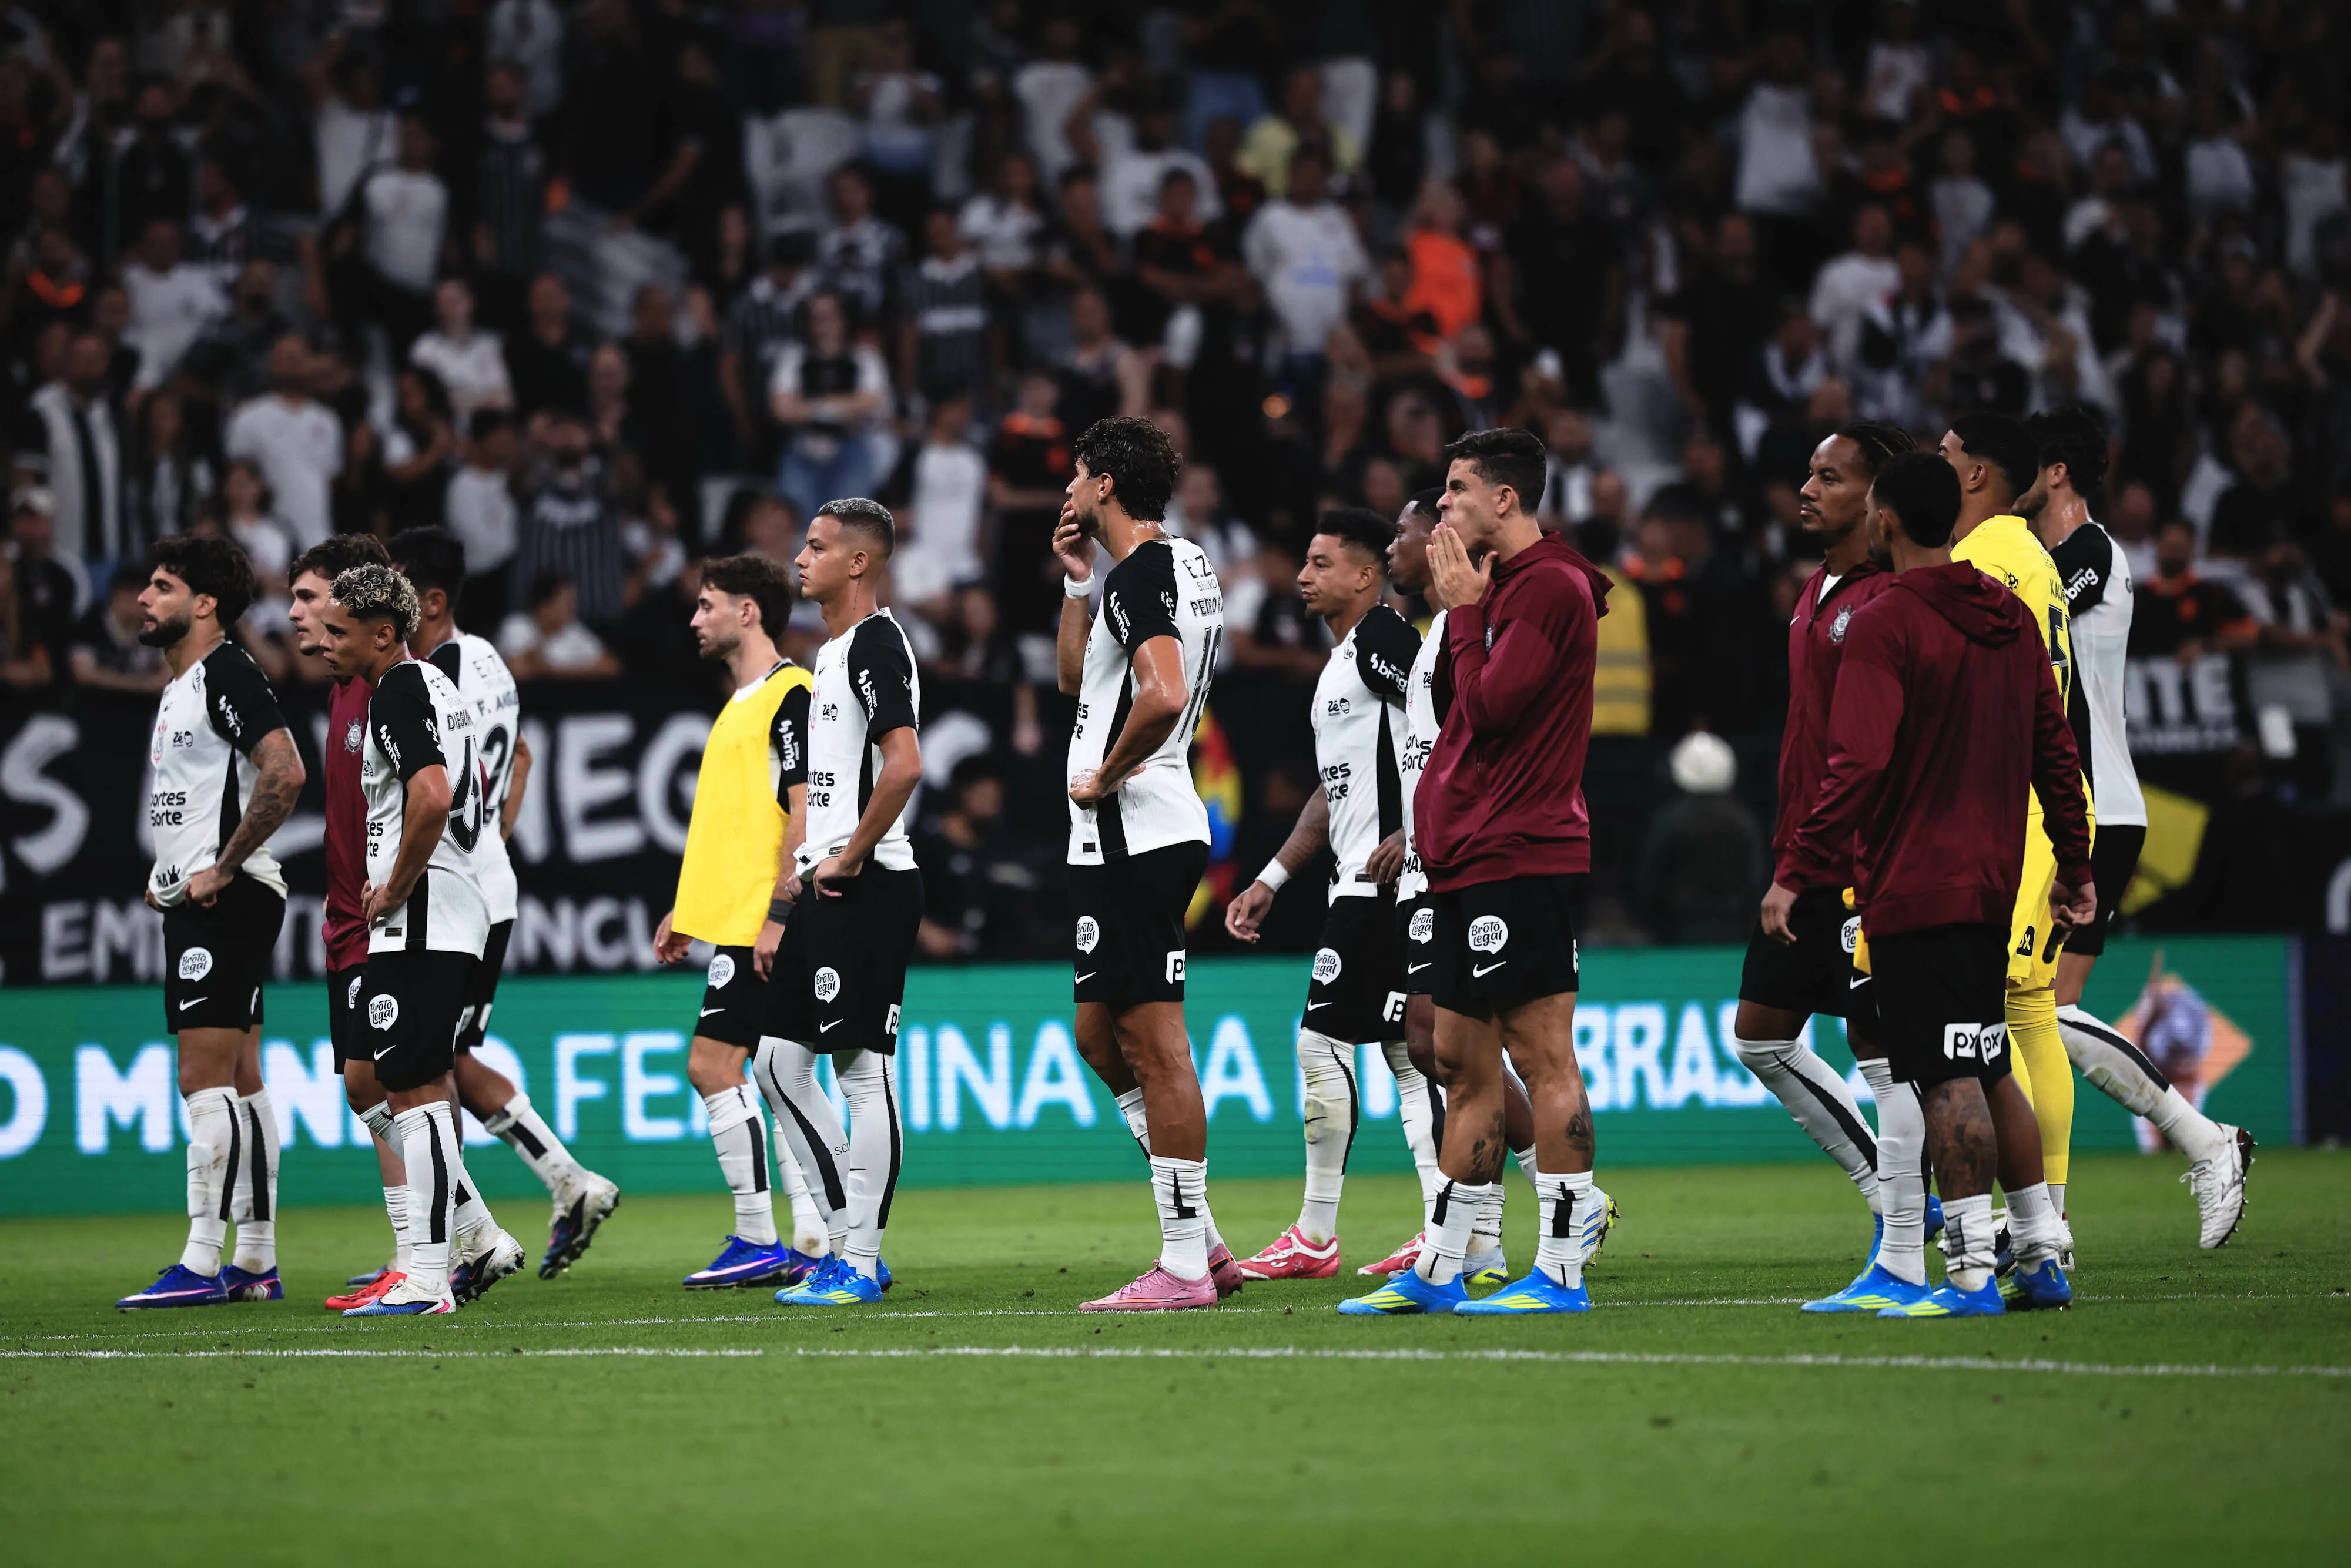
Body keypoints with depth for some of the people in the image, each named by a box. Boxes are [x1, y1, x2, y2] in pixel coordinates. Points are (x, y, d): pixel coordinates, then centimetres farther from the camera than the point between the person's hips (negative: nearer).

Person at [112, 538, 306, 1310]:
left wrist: (221, 870, -20)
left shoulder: (226, 674, -12)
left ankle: (202, 1264, -15)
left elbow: (284, 774, -24)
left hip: (227, 901, -10)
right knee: (240, 1083, 10)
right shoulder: (179, 688, 19)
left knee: (205, 1079, -13)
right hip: (194, 902, 10)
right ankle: (256, 1262, 13)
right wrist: (168, 873, 16)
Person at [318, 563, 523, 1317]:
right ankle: (479, 1239, 19)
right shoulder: (437, 685, 17)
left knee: (414, 1092, -8)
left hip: (417, 920, -10)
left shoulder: (397, 695, -14)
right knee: (409, 1088, 17)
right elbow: (472, 788, 30)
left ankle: (427, 1280, -8)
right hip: (455, 918, 10)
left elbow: (432, 800, -28)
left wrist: (395, 889, -16)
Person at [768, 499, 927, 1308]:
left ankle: (858, 1263, -4)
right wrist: (802, 866, 19)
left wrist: (847, 860, -18)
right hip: (827, 888, 11)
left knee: (862, 1066, -7)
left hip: (868, 887, -11)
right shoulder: (831, 650, 19)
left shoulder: (876, 642, -12)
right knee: (783, 1062, 10)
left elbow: (904, 763, -24)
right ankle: (852, 1240, 15)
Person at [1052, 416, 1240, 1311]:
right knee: (1101, 1036, 15)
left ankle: (1183, 1266, -6)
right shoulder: (1185, 564, 18)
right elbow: (1075, 678, 28)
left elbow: (1164, 698, -30)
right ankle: (1200, 1242, 15)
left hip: (1131, 835, -11)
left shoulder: (1141, 574, -15)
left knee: (1155, 1044, -8)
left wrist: (1107, 775, -16)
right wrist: (1077, 580, 20)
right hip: (1143, 837, 11)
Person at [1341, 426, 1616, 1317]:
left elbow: (1489, 707, -18)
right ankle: (1440, 1270, 15)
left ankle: (1560, 1268, -9)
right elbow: (1457, 705, 22)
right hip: (1470, 860, 10)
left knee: (1541, 1054, -9)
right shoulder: (1507, 584, 21)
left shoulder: (1549, 587, -10)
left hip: (1517, 857, -10)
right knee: (1465, 1064, 11)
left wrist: (1464, 610, -7)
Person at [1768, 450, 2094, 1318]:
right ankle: (2042, 1257, 15)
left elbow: (1858, 764, -20)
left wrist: (1796, 872, -18)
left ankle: (1972, 1273, -11)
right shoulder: (2013, 617, 11)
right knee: (1991, 1070, 15)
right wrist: (2075, 870, 22)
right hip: (1993, 884, 7)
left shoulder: (1885, 623, -12)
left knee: (1948, 1080, -8)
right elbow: (2055, 751, 15)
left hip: (1914, 889, -7)